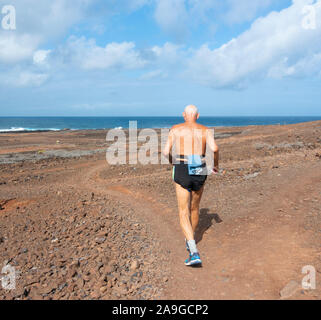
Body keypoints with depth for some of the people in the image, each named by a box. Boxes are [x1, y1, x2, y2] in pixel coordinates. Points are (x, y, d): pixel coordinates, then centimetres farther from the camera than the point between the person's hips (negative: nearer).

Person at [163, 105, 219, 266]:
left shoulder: (175, 129, 3)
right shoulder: (205, 130, 5)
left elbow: (166, 152, 0)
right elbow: (214, 148, -12)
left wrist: (172, 162, 23)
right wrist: (216, 165, 8)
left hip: (182, 173, -2)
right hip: (199, 173, 3)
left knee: (184, 214, -1)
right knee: (194, 209, 23)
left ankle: (194, 252, -15)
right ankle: (190, 241, 42)